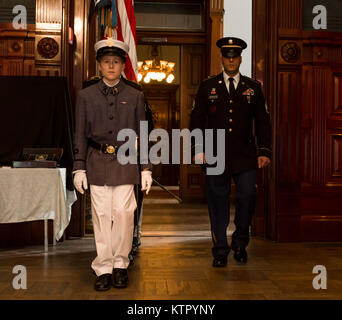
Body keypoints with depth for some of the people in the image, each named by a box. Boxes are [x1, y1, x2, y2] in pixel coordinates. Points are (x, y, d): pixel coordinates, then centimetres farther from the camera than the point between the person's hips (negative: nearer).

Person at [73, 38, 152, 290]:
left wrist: (146, 168, 3)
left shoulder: (135, 96, 6)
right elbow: (81, 134, 7)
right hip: (97, 162, 1)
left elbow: (143, 134, 8)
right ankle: (104, 268, 13)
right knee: (101, 214, 2)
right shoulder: (86, 95, 7)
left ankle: (120, 264, 13)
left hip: (125, 162, 0)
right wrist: (79, 168, 2)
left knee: (123, 213, -5)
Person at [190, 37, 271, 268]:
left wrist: (264, 151, 1)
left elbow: (263, 122, 10)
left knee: (248, 196, -7)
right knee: (218, 203, 3)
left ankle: (240, 243, 18)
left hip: (245, 156, 1)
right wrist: (199, 149, -3)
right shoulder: (207, 87, 8)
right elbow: (197, 120, 7)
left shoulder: (253, 88, 10)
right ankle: (220, 252, 15)